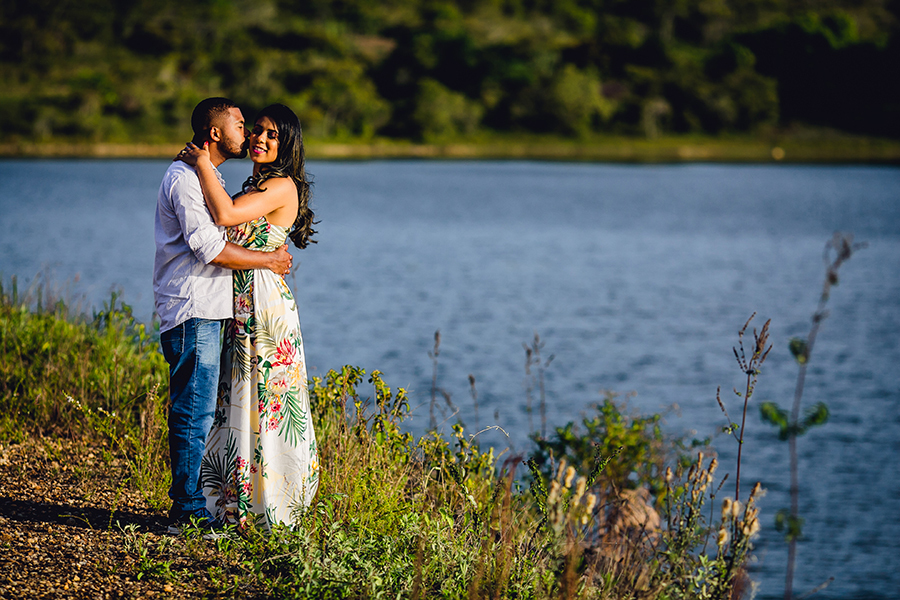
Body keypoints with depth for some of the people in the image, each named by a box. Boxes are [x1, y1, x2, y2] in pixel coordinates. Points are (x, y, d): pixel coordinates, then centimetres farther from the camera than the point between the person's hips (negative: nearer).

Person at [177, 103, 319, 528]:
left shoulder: (282, 187, -13)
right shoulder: (257, 184, 17)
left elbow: (225, 215, -25)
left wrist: (203, 163, -16)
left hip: (264, 305, -9)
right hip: (240, 306, 9)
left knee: (263, 404, -4)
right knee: (238, 402, 11)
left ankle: (268, 507, 3)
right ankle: (240, 503, 18)